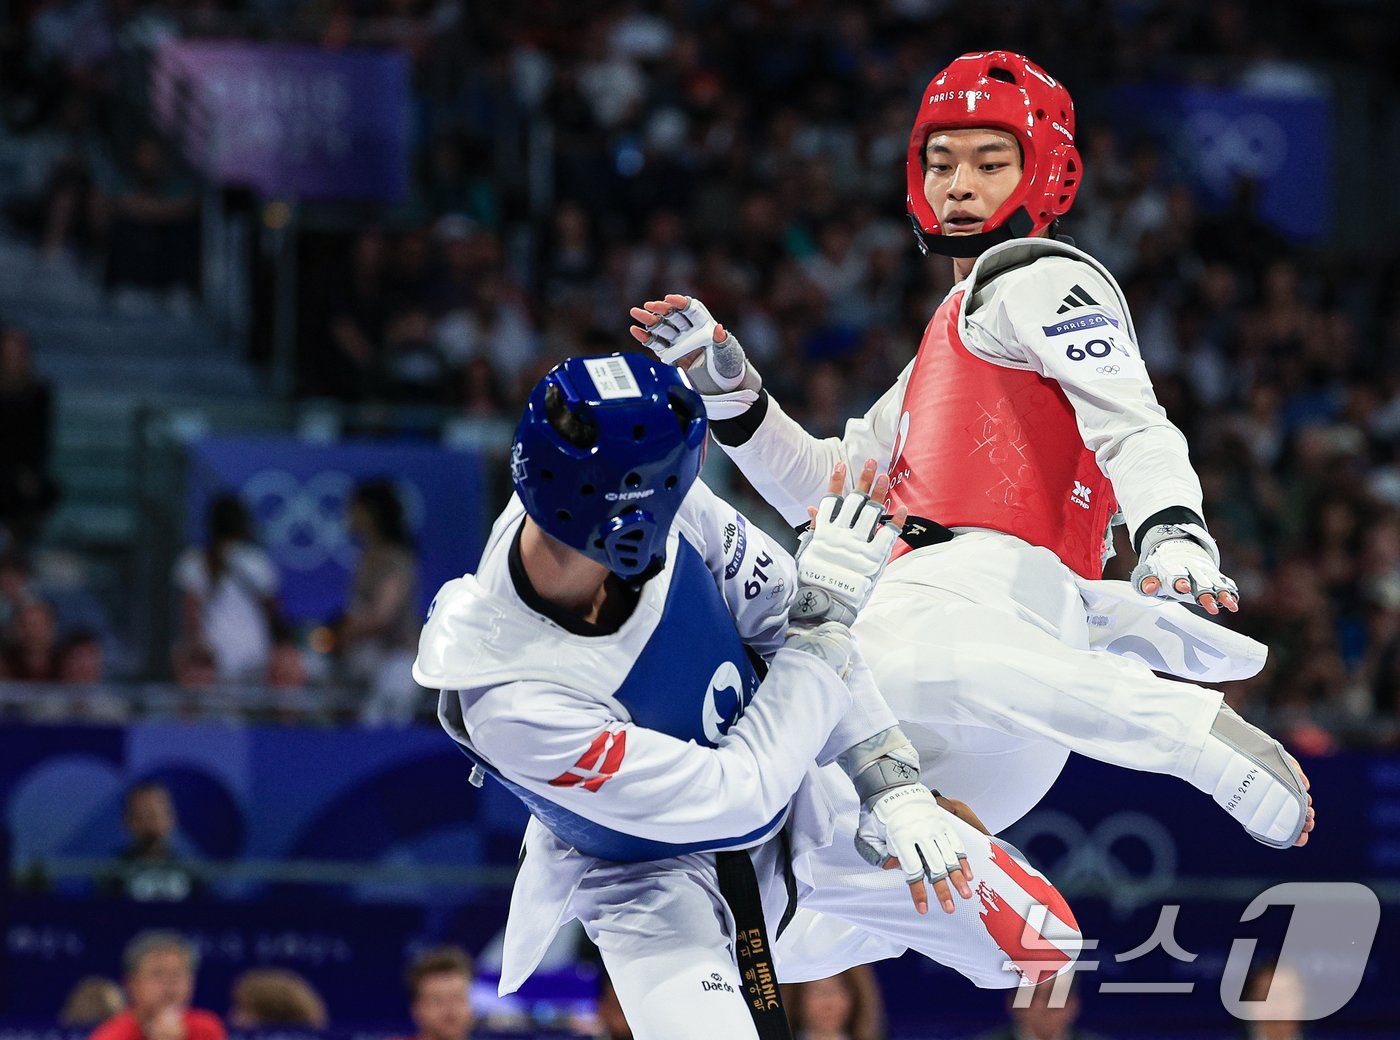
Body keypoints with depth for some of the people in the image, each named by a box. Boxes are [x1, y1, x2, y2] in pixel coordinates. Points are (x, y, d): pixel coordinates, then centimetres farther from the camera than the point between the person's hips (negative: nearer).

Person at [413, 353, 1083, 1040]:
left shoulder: (674, 506, -26)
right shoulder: (512, 701, -39)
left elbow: (779, 618, -9)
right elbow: (737, 799, -32)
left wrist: (892, 787, -15)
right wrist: (825, 612, -28)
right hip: (650, 872, -6)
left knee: (1040, 942, 8)